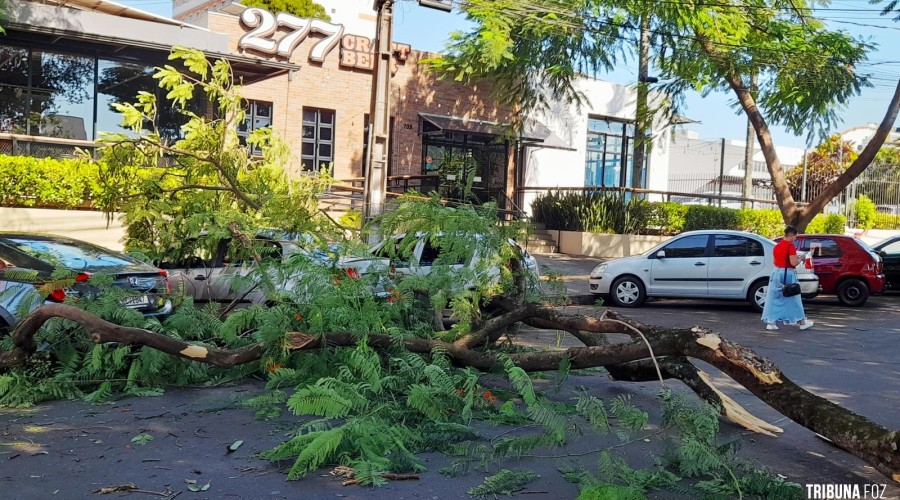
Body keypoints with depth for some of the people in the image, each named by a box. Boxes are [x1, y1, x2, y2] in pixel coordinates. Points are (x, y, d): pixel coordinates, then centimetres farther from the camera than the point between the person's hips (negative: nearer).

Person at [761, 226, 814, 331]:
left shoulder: (776, 246, 8)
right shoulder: (791, 246, -14)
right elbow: (793, 263, -19)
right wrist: (800, 259, 1)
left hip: (776, 272, 6)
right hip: (788, 274, -6)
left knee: (773, 298, 6)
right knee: (793, 298, 6)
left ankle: (770, 322, 1)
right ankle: (802, 322, 18)